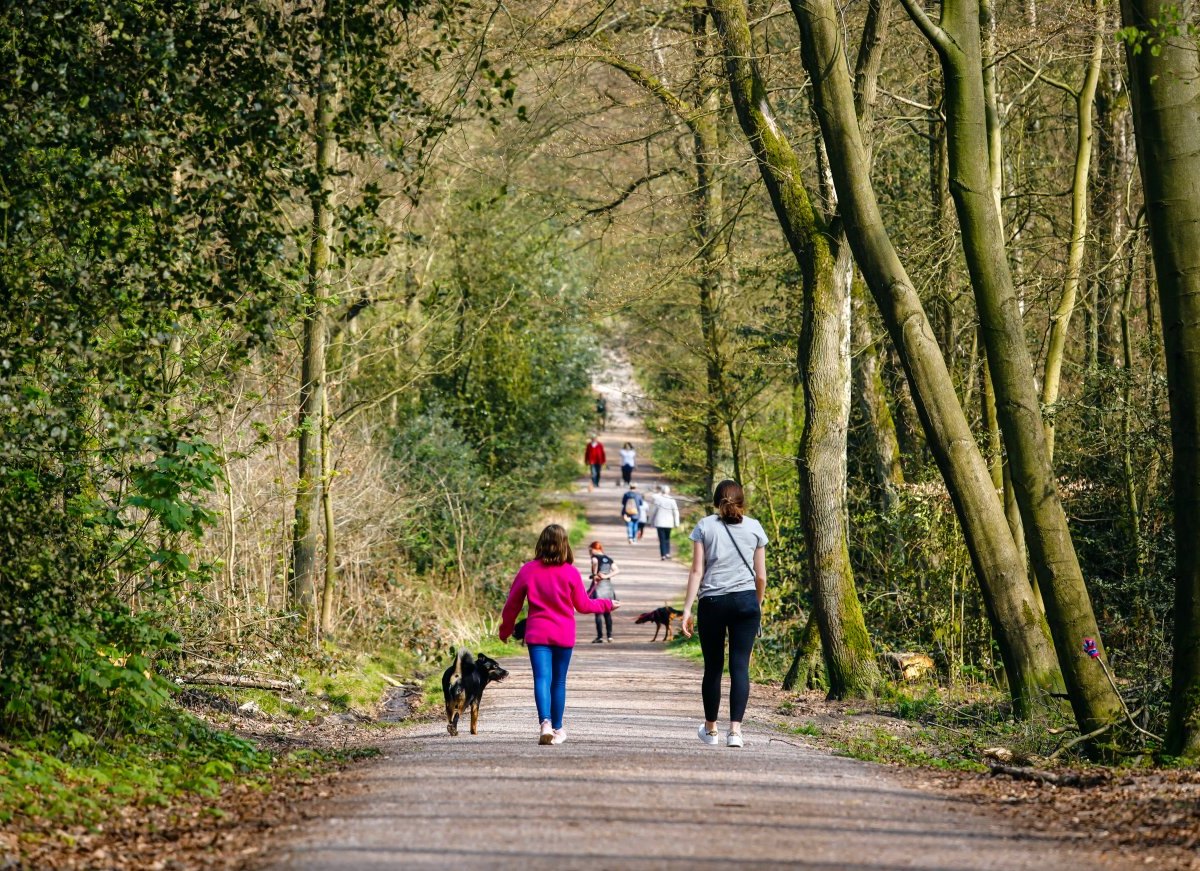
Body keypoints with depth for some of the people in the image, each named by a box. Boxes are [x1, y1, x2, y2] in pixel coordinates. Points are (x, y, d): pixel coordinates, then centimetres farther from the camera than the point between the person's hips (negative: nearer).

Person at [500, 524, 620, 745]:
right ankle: (557, 728, 21)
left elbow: (512, 604, 5)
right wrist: (608, 604, 22)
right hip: (564, 635, 0)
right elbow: (583, 605, 4)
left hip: (537, 633, 0)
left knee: (541, 678, -8)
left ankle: (545, 722, -31)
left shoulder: (528, 570, -2)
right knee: (559, 682, 12)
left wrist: (505, 630, 21)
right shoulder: (571, 573, -6)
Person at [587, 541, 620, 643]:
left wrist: (595, 575, -18)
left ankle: (600, 636, -6)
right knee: (608, 613, 12)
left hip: (598, 586, -6)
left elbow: (595, 561, -29)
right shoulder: (608, 559, 13)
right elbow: (616, 570, 1)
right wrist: (606, 576, -7)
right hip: (608, 586, 6)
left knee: (598, 613, -3)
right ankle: (609, 636, 13)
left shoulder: (595, 557, -5)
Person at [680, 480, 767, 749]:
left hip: (712, 603, 0)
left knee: (713, 667, 10)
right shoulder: (754, 527, 7)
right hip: (746, 601, 0)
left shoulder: (704, 527, 3)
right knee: (740, 666, -1)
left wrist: (687, 608, -2)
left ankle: (710, 729, 23)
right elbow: (761, 576, 9)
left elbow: (697, 571, -3)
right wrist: (758, 605, 23)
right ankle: (735, 730, -12)